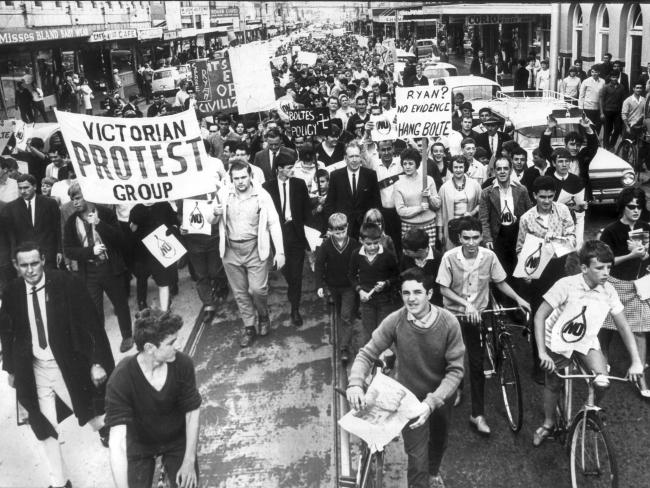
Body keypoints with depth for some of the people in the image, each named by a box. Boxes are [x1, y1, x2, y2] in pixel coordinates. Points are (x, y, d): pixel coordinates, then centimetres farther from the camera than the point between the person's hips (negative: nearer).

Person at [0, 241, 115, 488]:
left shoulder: (67, 283, -14)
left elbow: (91, 323, -11)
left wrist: (98, 362, -14)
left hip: (69, 366, -3)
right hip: (34, 371, 3)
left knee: (97, 420, 5)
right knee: (45, 430, 11)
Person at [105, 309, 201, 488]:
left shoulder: (183, 364, -24)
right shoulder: (120, 379, -31)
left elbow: (192, 413, -11)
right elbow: (117, 443, -35)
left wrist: (189, 462, -12)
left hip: (177, 439, 1)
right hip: (139, 445, -1)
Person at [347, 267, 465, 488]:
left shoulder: (449, 323, -26)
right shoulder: (394, 321, -25)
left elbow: (455, 370, -22)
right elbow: (367, 354, -18)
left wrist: (432, 402, -34)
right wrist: (355, 384, -36)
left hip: (439, 397, 2)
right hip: (409, 397, -2)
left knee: (438, 442, 29)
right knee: (417, 458, -3)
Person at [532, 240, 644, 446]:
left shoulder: (608, 291, -13)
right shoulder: (566, 285, -23)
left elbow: (623, 327, -6)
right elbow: (540, 316, -21)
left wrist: (636, 361, -13)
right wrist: (542, 352, -28)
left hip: (587, 343, 2)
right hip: (558, 342, -2)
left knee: (602, 382, -20)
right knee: (553, 385, 8)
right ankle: (548, 424, 36)